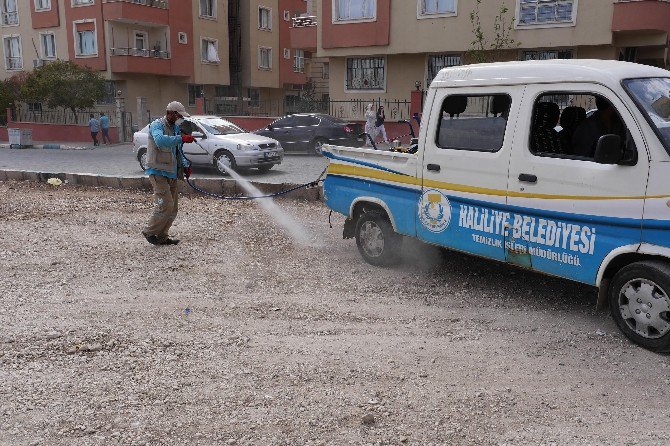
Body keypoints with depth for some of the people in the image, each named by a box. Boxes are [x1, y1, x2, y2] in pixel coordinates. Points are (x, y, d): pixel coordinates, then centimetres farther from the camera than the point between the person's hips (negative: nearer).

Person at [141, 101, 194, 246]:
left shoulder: (175, 128, 18)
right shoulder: (157, 125, -9)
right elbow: (160, 140, -33)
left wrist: (185, 165, 10)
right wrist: (181, 138, -38)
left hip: (171, 174, 9)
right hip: (158, 172, -9)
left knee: (173, 208, 9)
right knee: (165, 204, -15)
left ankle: (162, 236, 19)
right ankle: (150, 232, 1)